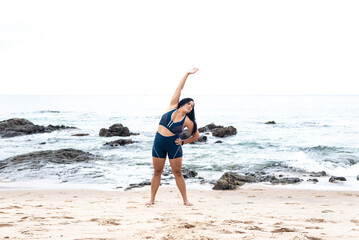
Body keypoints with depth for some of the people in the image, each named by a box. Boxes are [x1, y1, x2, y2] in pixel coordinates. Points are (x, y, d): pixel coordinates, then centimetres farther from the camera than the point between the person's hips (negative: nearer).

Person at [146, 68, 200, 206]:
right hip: (158, 143, 1)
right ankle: (152, 199, 14)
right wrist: (187, 74, -6)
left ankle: (185, 200, 11)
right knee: (157, 172, 7)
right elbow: (179, 89, -3)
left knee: (178, 173, 2)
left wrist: (183, 142, -2)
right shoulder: (172, 107, -1)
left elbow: (196, 136, 7)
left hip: (173, 145, -1)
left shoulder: (187, 121, -3)